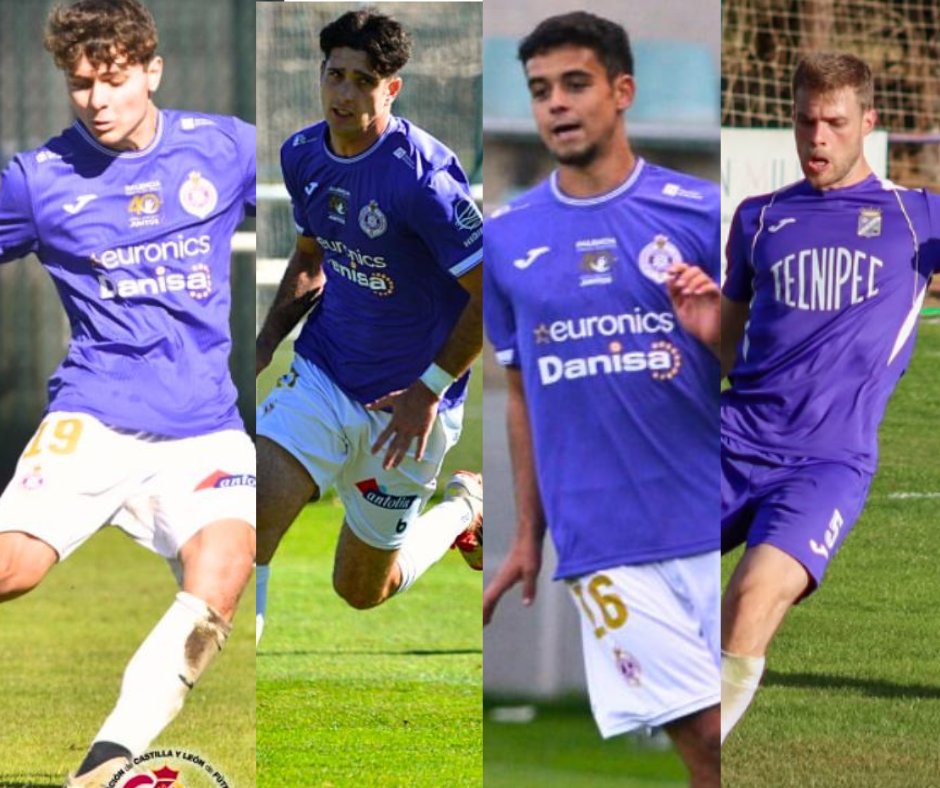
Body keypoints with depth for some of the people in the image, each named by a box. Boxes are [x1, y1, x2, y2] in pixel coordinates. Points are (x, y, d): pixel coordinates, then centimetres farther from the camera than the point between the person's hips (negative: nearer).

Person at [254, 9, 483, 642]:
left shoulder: (422, 176, -23)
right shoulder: (302, 155, -1)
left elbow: (491, 294, -18)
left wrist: (430, 390, -20)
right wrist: (264, 345, 4)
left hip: (406, 402, -5)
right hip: (322, 376, 5)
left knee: (361, 589, 10)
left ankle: (465, 510, 37)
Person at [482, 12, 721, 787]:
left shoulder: (699, 211, 1)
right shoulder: (505, 237, 8)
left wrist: (716, 336, -16)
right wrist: (528, 535, 16)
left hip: (714, 523, -1)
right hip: (604, 543, 1)